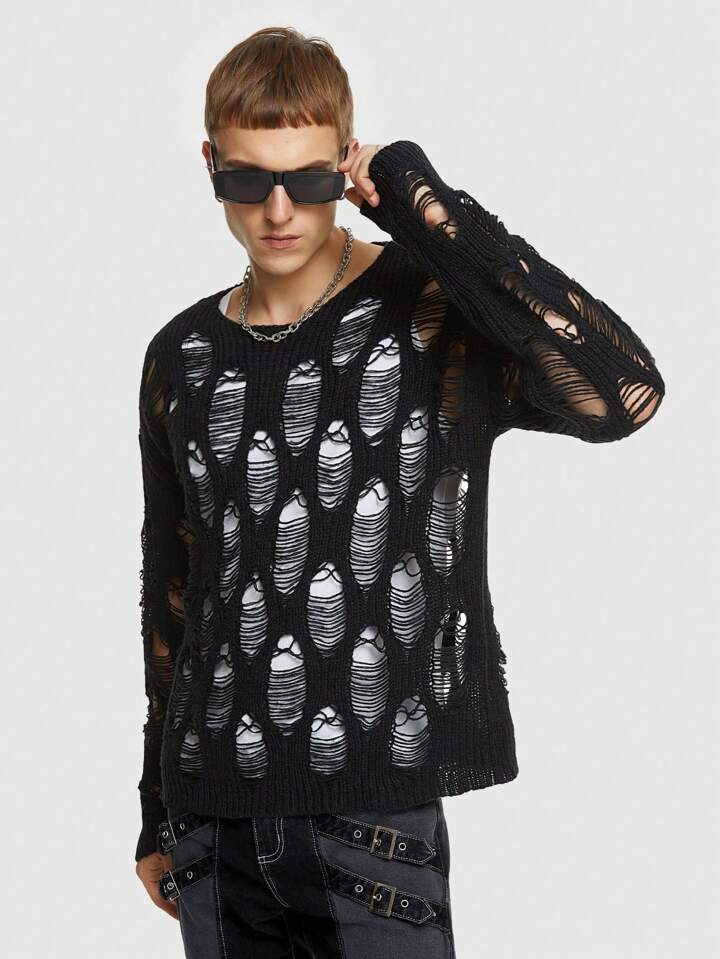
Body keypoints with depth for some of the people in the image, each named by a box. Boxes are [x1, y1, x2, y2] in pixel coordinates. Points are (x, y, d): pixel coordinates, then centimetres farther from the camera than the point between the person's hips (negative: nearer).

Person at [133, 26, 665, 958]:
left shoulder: (434, 316, -7)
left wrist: (427, 207, -22)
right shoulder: (183, 358, 7)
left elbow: (624, 392, -27)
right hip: (213, 818, 4)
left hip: (374, 815, -4)